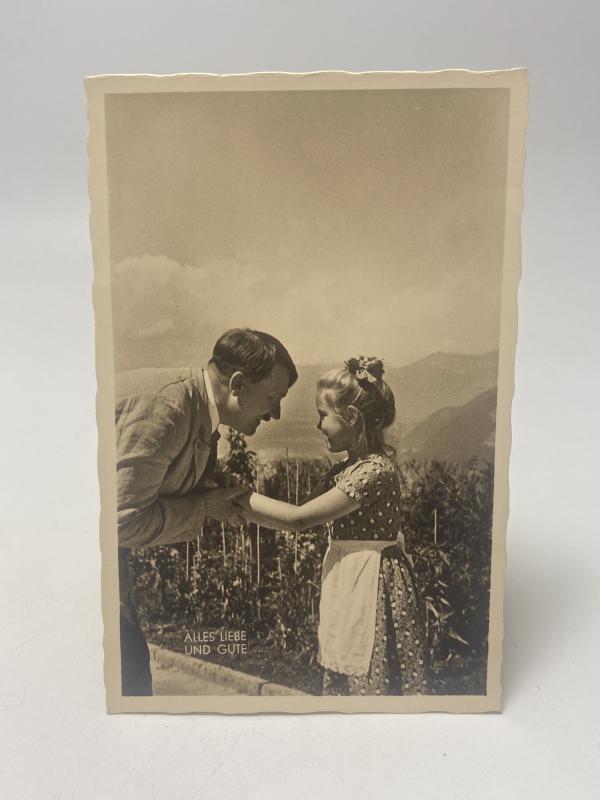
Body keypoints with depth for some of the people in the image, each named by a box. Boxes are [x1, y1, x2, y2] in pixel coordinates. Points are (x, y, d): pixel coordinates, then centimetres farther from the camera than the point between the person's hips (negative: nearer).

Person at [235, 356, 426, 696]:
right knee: (343, 681, 19)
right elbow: (302, 518, 7)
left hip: (373, 589, -9)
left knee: (370, 682, 5)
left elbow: (299, 518, -22)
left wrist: (240, 496, -15)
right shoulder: (346, 470, 8)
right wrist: (240, 507, 1)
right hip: (351, 586, 9)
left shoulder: (375, 470, -23)